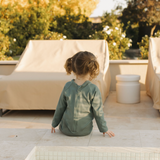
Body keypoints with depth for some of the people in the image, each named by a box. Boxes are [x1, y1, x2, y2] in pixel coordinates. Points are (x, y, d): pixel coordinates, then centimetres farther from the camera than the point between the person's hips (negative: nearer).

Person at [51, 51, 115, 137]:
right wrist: (104, 129, 5)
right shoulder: (93, 89, -14)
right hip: (84, 130, -2)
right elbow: (98, 112, -8)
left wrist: (54, 124, 17)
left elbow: (60, 108, 3)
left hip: (66, 130, 2)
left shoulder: (67, 86, -7)